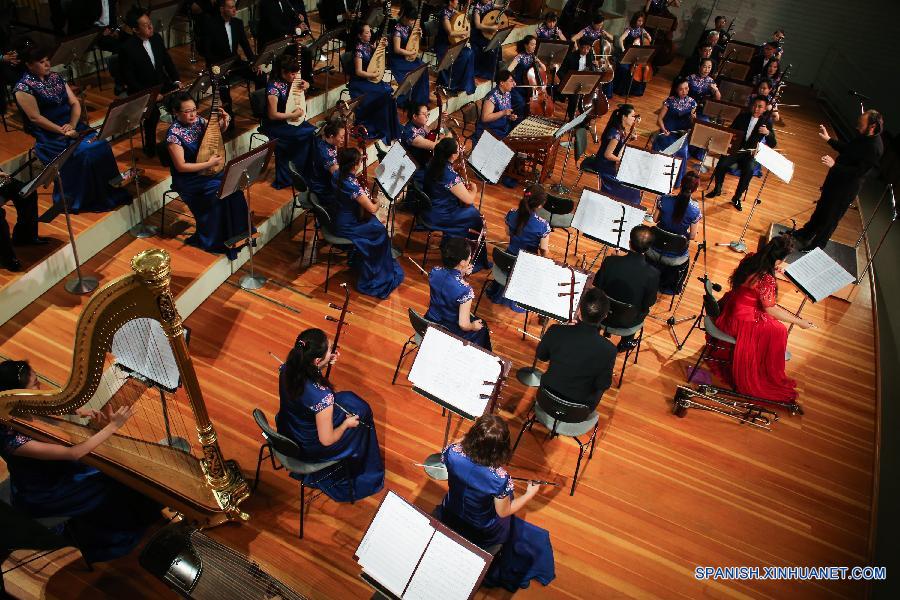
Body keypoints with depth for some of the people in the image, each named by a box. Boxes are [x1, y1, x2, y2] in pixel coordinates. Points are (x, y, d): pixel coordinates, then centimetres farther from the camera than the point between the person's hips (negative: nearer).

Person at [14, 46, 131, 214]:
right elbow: (35, 118, -13)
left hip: (72, 126, 6)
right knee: (83, 153, -28)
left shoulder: (56, 77, 11)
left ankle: (110, 192, -12)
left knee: (102, 145, -19)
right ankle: (85, 200, -15)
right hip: (49, 135, -5)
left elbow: (75, 103, 8)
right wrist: (63, 131, -19)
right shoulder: (24, 87, -7)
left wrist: (72, 125, -10)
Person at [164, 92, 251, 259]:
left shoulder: (198, 120, -1)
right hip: (187, 178, -6)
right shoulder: (174, 134, -19)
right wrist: (209, 164, -23)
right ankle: (215, 241, -14)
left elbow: (219, 130, 16)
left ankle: (236, 231, -6)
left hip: (205, 170, 6)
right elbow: (181, 166, -21)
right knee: (219, 190, -26)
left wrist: (224, 121, -7)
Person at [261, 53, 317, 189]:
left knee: (315, 131, -8)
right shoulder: (274, 87, -23)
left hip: (288, 120, 8)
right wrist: (293, 115, -21)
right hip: (275, 125, -8)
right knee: (310, 133, -17)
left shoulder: (289, 81, 0)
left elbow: (304, 85, 22)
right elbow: (272, 115, -23)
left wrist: (306, 86, -1)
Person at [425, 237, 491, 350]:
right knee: (481, 327, 26)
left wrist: (462, 274, -5)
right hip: (450, 333, -5)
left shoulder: (434, 272, -16)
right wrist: (474, 326, -7)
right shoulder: (465, 290, -34)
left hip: (430, 324, 6)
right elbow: (463, 325, -29)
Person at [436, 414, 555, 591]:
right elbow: (503, 512, -20)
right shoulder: (500, 479, -41)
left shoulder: (453, 452, -33)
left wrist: (467, 437, -6)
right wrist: (530, 494, -6)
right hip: (483, 534, -3)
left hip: (449, 520, 3)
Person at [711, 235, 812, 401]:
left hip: (728, 307, 9)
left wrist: (774, 273, 21)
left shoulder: (750, 259, -8)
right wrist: (799, 322, -9)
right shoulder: (767, 280, -29)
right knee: (779, 331, 7)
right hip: (741, 322, -9)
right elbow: (770, 309, -18)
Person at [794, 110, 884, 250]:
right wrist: (829, 139, 9)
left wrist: (834, 165, -33)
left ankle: (816, 246, 24)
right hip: (836, 178, 9)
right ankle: (806, 233, 45)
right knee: (821, 207, 25)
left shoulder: (875, 148, -28)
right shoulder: (863, 135, -2)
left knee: (830, 217, 7)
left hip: (846, 187, -9)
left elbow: (859, 172, -29)